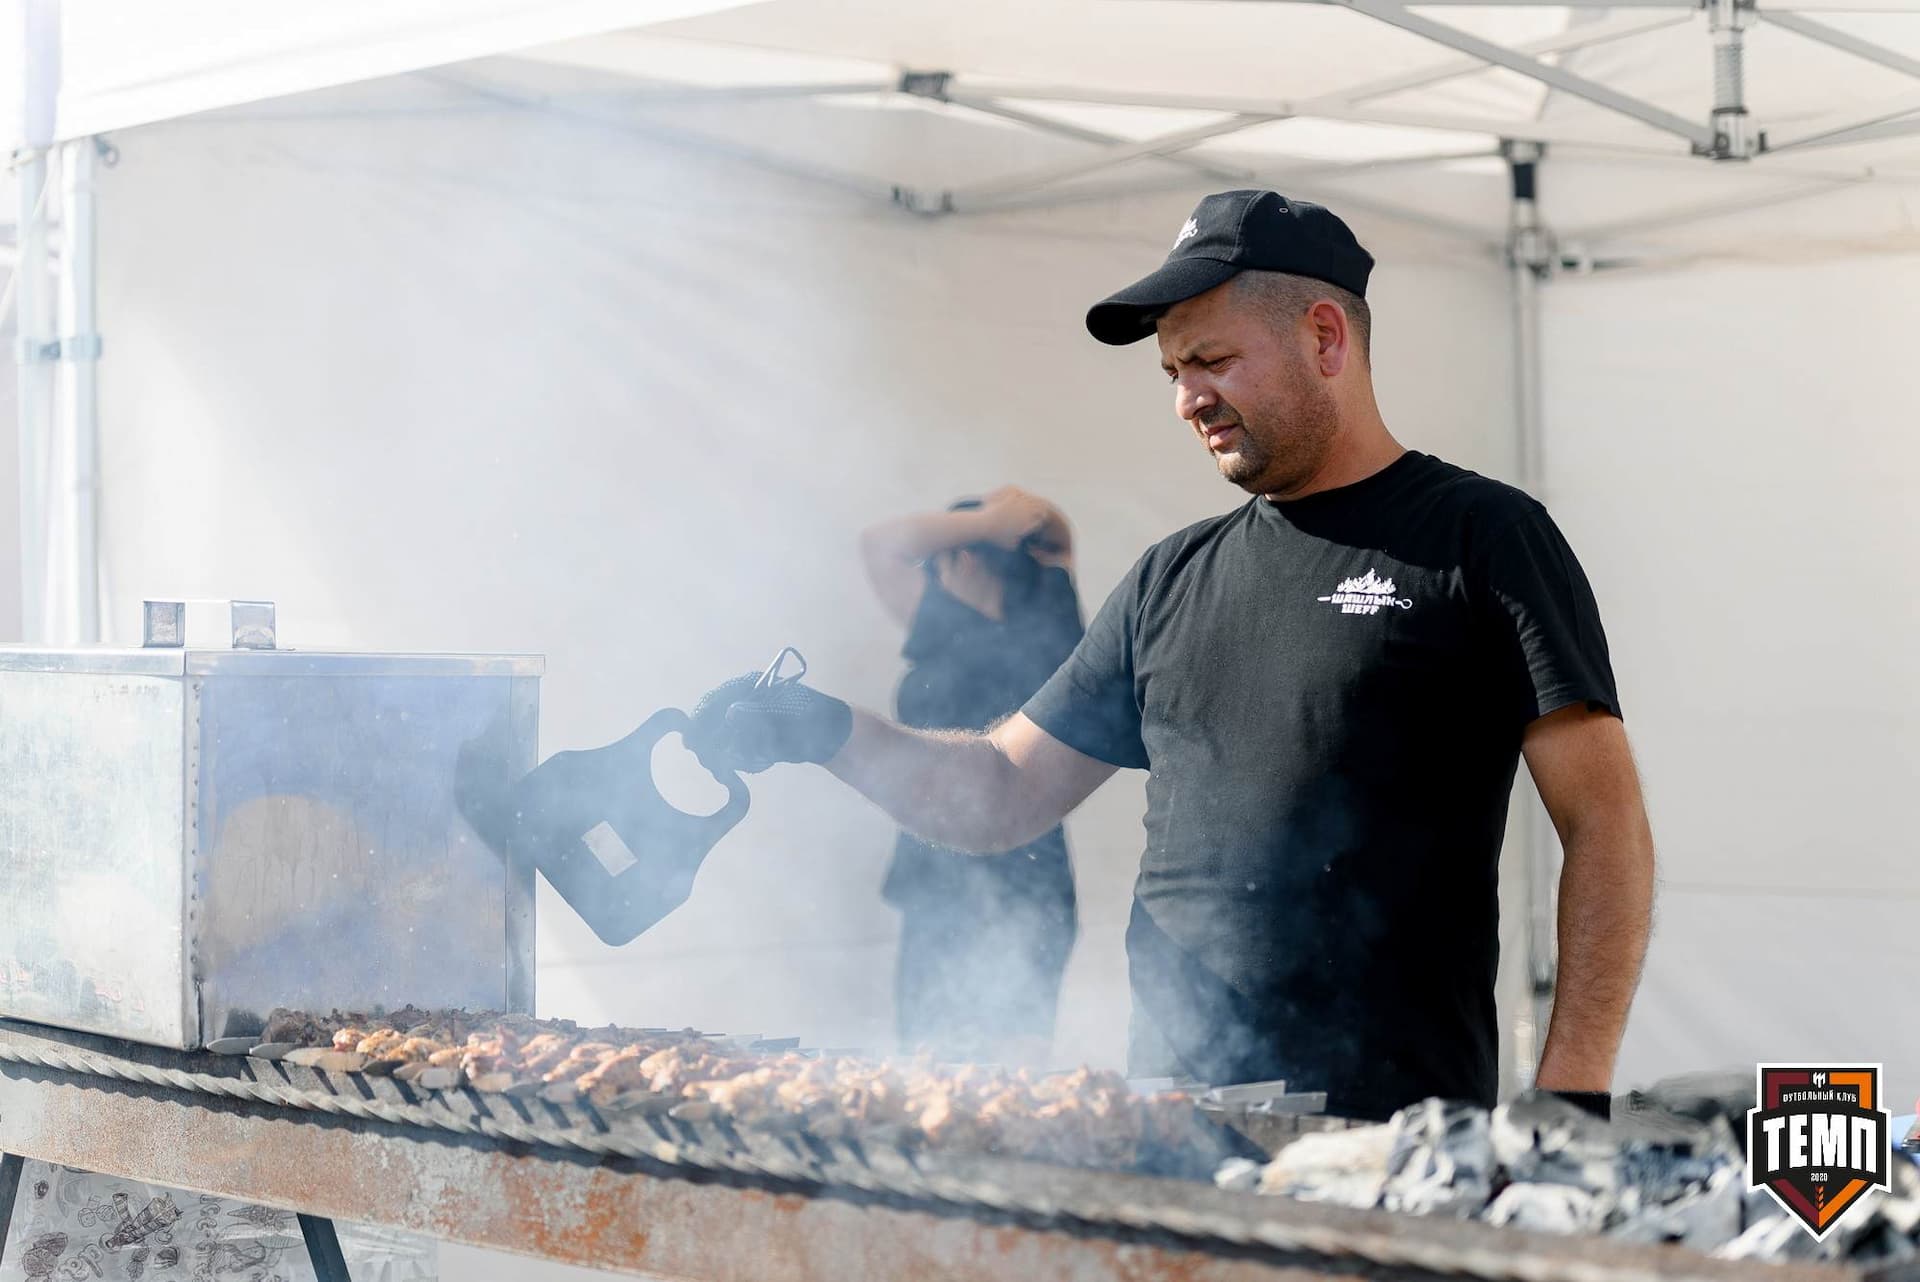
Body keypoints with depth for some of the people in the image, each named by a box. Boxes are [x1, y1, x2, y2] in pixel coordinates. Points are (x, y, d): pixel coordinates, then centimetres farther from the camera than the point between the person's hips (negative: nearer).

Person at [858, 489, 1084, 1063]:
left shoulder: (951, 638, -13)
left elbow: (880, 543, -5)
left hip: (950, 895, -7)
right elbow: (1058, 545, 24)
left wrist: (985, 521, -4)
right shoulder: (1048, 632, 6)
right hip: (1039, 893, 7)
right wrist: (1031, 513, 5)